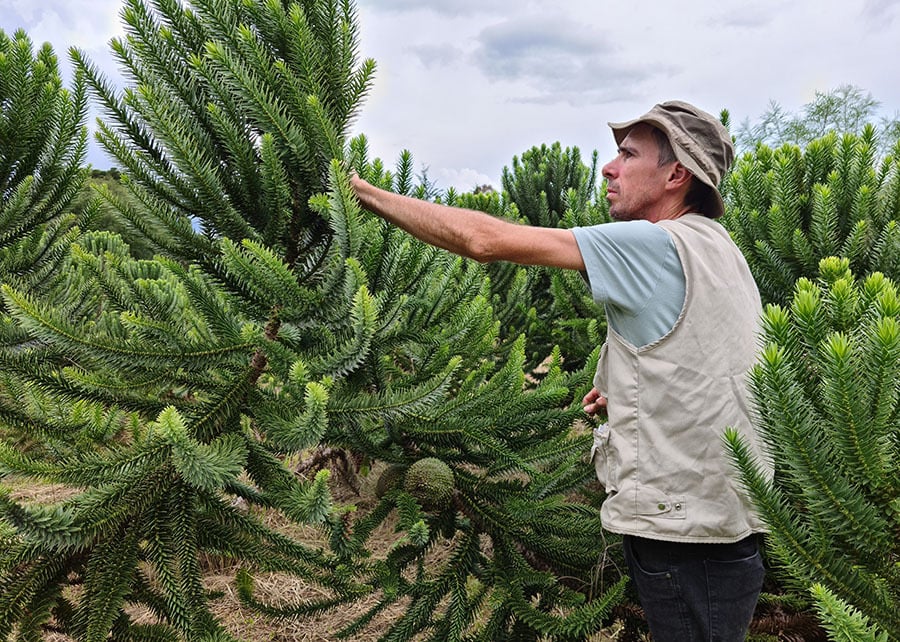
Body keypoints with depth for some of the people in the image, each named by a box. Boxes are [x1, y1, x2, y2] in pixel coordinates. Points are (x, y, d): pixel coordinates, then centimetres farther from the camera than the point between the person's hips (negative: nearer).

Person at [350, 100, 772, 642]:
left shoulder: (658, 246, -17)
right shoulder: (720, 252, 13)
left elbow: (486, 240, -19)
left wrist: (364, 191, -10)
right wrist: (627, 395, 14)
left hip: (688, 536, -9)